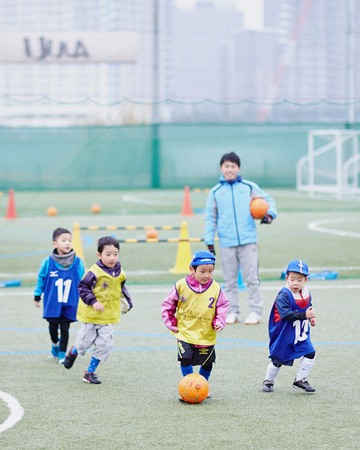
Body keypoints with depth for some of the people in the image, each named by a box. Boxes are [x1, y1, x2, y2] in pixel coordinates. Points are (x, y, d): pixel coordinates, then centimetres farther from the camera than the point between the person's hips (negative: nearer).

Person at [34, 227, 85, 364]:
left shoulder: (78, 263, -5)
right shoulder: (48, 262, -8)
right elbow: (41, 279, 6)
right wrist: (37, 296, 11)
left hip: (70, 304, 0)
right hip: (52, 302, 0)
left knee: (65, 328, 3)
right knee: (53, 326, 10)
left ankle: (62, 353, 18)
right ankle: (55, 344, 40)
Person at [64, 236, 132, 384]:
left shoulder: (120, 273, 1)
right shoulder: (94, 272, -19)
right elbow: (83, 287, -15)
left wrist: (126, 301, 19)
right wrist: (93, 302, -23)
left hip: (109, 315, 4)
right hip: (91, 315, -4)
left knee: (104, 344, -2)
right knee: (85, 341, 7)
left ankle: (90, 372, 11)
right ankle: (73, 352, 43)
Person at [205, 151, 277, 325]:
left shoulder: (249, 187, 6)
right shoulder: (215, 192, 8)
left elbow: (268, 200, 15)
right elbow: (210, 218, 11)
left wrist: (269, 214, -6)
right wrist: (210, 244, 6)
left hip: (248, 242, -1)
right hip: (226, 244, 1)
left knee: (252, 278, -4)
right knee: (229, 280, 5)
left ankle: (255, 312, 2)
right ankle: (232, 312, 13)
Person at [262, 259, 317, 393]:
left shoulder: (306, 294, 0)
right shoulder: (284, 295, -23)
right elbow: (286, 315, -32)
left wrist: (311, 317, 1)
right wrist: (304, 315, -35)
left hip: (301, 333, 6)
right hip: (284, 333, -6)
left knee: (310, 353, -6)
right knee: (278, 359, 6)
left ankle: (300, 380, 8)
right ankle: (268, 381, 29)